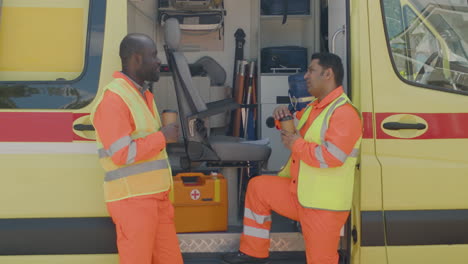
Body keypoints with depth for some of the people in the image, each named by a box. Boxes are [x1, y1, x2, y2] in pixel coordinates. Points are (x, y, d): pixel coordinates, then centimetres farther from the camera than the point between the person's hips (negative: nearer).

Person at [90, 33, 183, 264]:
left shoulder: (143, 94, 18)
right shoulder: (113, 99, -14)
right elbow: (122, 154, -21)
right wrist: (163, 136, -13)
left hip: (156, 196, 9)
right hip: (132, 199, -9)